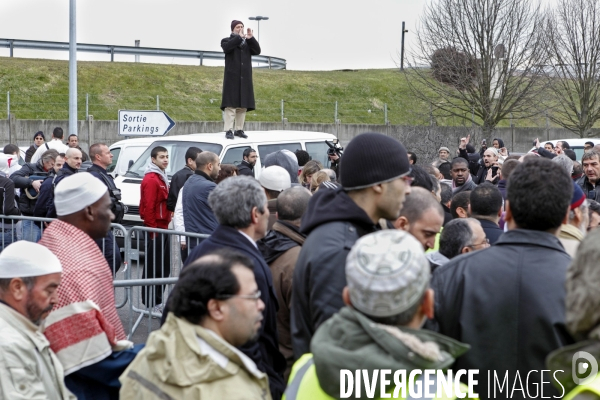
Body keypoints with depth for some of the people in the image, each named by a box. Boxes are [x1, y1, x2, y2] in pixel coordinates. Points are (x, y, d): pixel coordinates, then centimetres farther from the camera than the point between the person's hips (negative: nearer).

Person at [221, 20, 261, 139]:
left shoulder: (248, 42, 17)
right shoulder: (227, 41, 6)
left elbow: (257, 51, 0)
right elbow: (226, 47, -18)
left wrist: (251, 38, -13)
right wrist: (239, 37, -17)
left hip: (245, 78, 4)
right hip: (232, 78, -4)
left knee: (243, 105, 5)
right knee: (231, 104, -9)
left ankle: (239, 130, 11)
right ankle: (229, 130, -11)